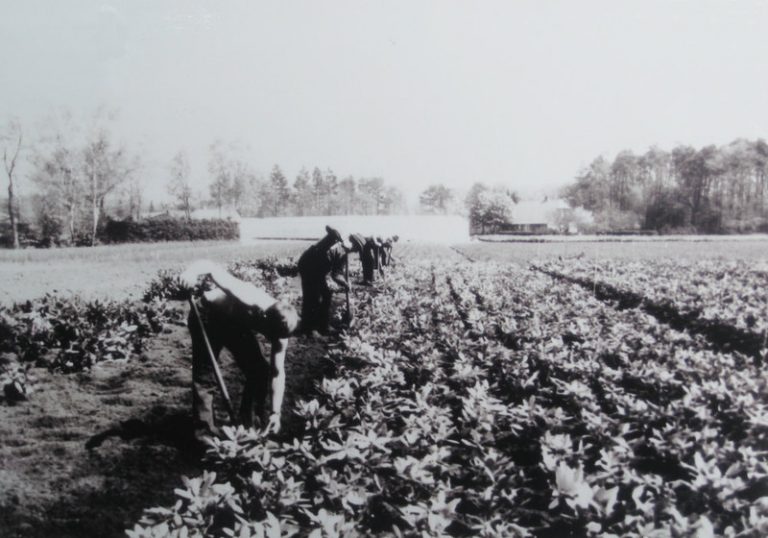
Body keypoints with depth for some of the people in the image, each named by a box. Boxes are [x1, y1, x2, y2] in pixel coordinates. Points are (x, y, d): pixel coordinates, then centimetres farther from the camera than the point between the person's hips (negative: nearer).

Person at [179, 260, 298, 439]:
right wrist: (192, 271, -68)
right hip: (207, 317, -5)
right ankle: (204, 430, 3)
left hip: (238, 323, 5)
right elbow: (209, 266, -45)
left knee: (260, 371, -3)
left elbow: (278, 373, -19)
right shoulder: (247, 299, -42)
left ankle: (249, 423, 13)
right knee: (203, 374, -9)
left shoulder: (278, 327, -24)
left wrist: (275, 413, -26)